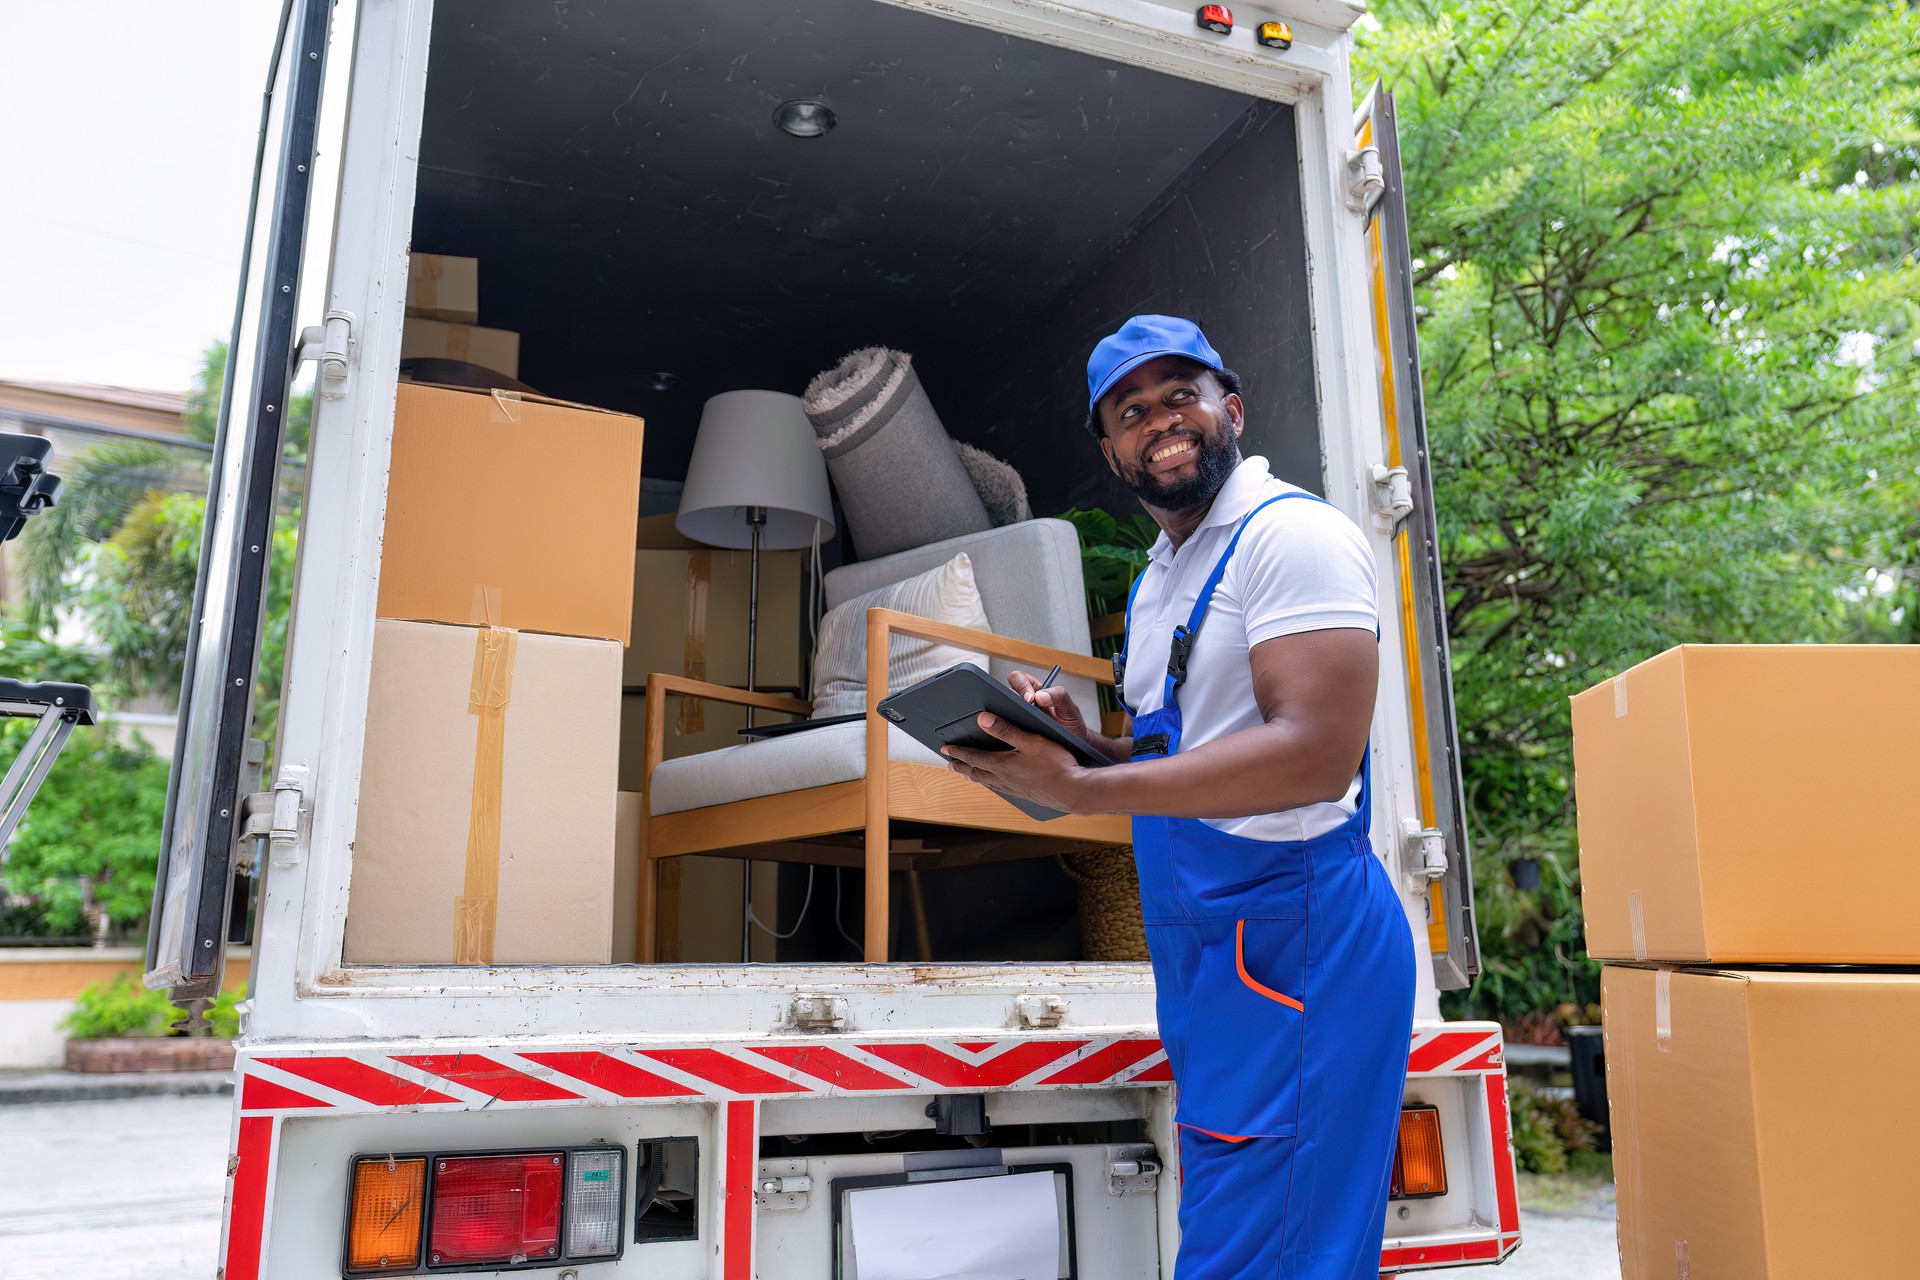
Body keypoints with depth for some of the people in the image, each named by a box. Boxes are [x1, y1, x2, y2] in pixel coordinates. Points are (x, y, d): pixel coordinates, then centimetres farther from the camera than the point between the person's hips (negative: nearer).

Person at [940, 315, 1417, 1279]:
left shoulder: (1291, 533, -11)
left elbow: (1315, 754, -23)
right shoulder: (1157, 579, 18)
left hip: (1290, 933, -9)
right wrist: (1083, 739, 3)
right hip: (1201, 947, 9)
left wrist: (1081, 791, -24)